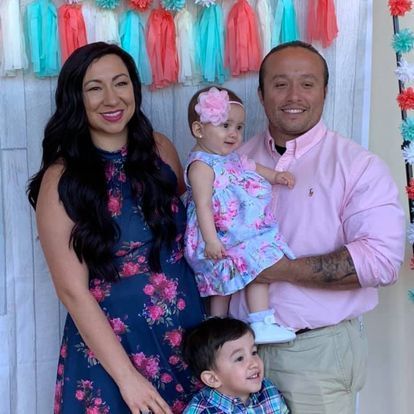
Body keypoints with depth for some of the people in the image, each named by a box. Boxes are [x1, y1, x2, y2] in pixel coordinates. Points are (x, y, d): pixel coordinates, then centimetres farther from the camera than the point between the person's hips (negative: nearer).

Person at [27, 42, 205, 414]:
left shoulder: (160, 150, -1)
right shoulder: (62, 179, -13)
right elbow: (73, 291, -14)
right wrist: (127, 375, -16)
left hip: (186, 332, 4)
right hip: (108, 340, -4)